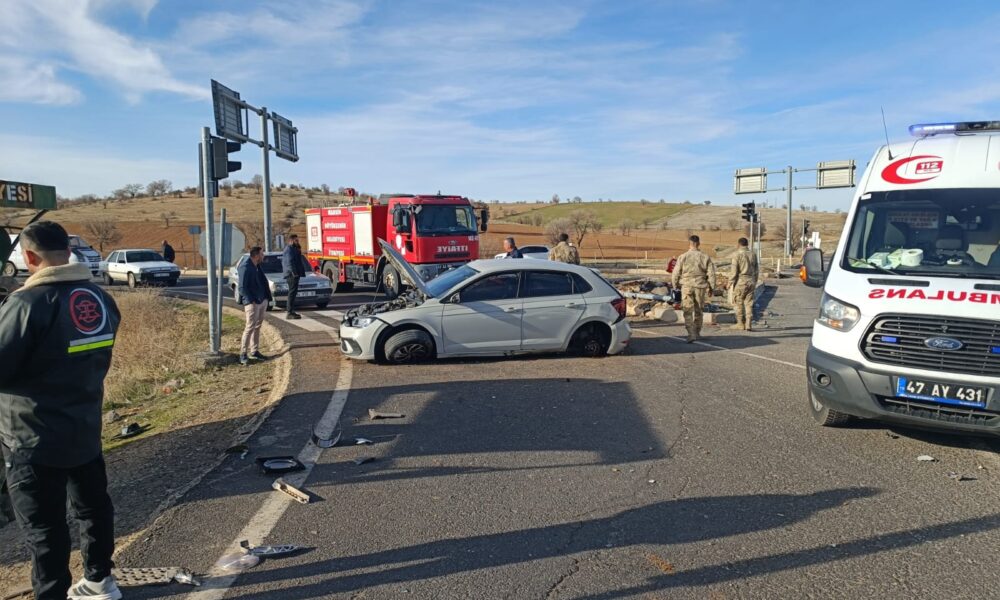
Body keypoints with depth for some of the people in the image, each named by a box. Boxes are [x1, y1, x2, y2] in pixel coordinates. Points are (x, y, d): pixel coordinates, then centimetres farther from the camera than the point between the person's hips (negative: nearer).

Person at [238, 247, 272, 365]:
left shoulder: (257, 266, 14)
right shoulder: (245, 267, -13)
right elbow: (242, 287, -16)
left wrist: (266, 298, 10)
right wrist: (251, 301, -19)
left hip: (263, 301, 9)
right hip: (253, 302, -9)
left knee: (257, 327, 12)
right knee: (250, 327, -7)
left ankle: (254, 351, 20)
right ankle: (243, 354, -1)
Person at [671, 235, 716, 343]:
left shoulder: (682, 257, -5)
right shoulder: (705, 257, -1)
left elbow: (676, 273, -2)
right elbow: (711, 274, 0)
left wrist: (675, 286, 13)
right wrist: (711, 287, 10)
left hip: (686, 286, -2)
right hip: (700, 286, 2)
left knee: (688, 311, -2)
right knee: (698, 311, 16)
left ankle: (691, 334, -15)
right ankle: (697, 332, 29)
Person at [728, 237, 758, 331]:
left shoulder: (738, 255, -10)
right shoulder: (753, 255, 7)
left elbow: (734, 271, -13)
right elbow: (756, 271, 12)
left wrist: (730, 282, -5)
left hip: (740, 282, -5)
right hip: (751, 281, 5)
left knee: (738, 303, 5)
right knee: (749, 303, 7)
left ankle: (741, 324, 7)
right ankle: (748, 324, 5)